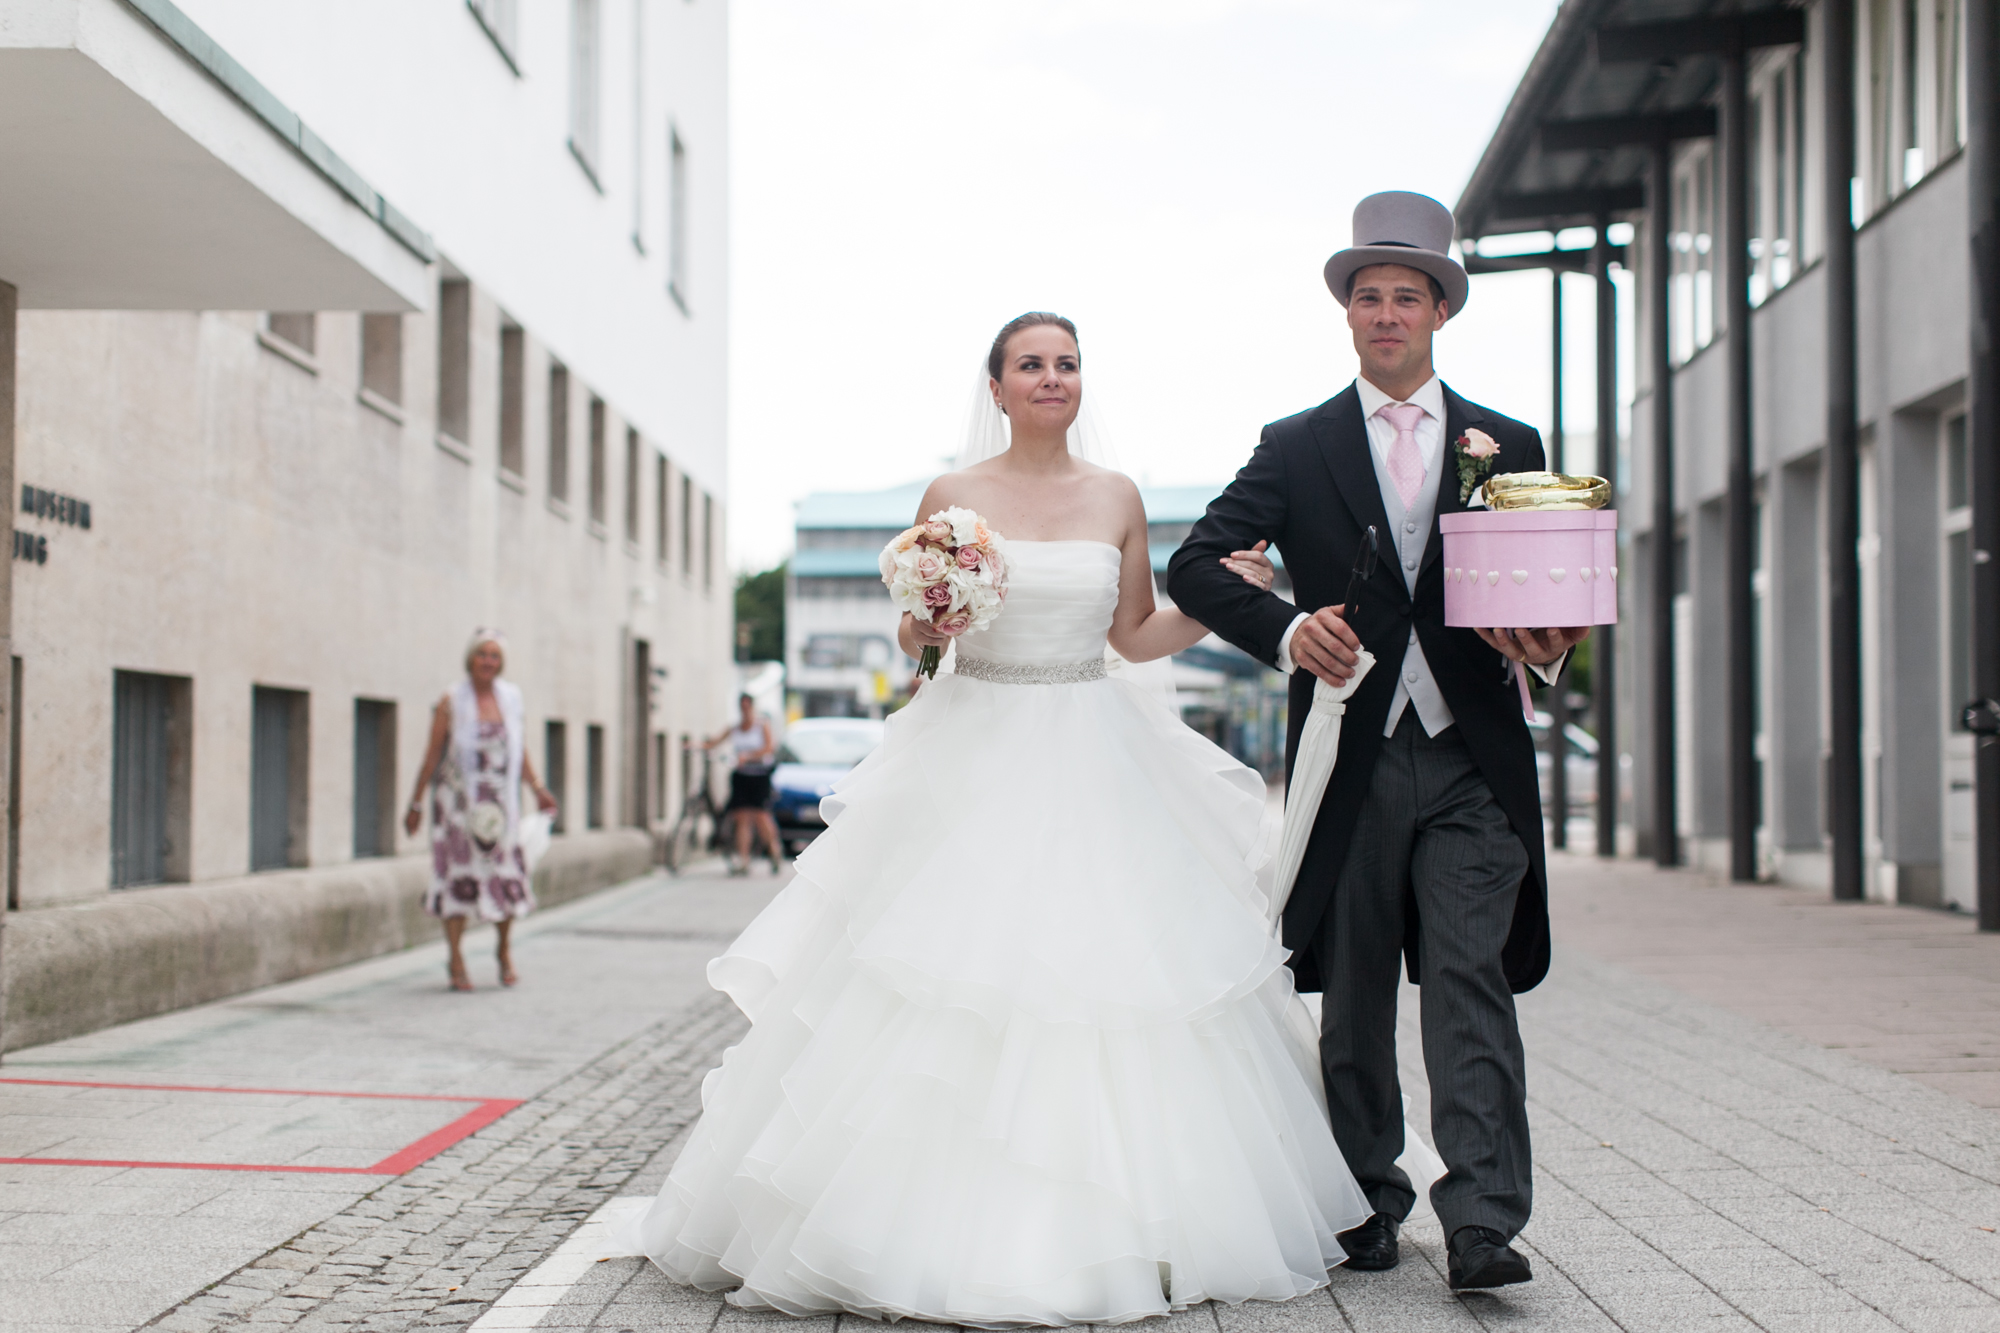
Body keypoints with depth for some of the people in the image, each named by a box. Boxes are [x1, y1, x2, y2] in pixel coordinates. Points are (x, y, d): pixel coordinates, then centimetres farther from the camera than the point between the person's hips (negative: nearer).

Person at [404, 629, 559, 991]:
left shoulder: (511, 697, 7)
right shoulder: (452, 702, -4)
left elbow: (520, 751, 14)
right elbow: (432, 754, -1)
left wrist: (537, 788, 4)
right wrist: (415, 804, 0)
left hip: (498, 801, 3)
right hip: (458, 798, -3)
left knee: (505, 872, 0)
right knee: (458, 874, -4)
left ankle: (504, 951, 20)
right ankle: (456, 962, 2)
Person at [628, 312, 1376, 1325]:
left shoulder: (1116, 497, 8)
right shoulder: (955, 494, 2)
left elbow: (1137, 637, 13)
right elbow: (912, 639, 7)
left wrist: (1223, 595, -1)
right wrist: (924, 617, -15)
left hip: (1093, 770, 2)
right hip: (972, 758, -2)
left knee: (1101, 973, -1)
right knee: (949, 981, -6)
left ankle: (1114, 1228, 12)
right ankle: (942, 1231, 5)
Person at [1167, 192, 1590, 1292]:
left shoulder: (1507, 447, 12)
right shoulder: (1296, 448, 8)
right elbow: (1194, 566, 1)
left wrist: (1547, 642, -8)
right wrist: (1286, 631, -16)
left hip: (1471, 760, 0)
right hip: (1352, 757, 1)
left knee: (1471, 985, -9)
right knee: (1353, 998, 7)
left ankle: (1482, 1223, -11)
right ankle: (1368, 1206, 19)